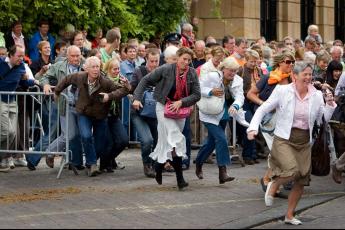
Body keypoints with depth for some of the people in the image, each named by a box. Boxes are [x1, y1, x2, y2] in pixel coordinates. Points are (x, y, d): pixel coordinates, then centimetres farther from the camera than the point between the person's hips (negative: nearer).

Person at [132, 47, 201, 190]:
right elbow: (146, 80, -5)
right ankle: (180, 179, -17)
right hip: (164, 107, -4)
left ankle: (159, 167, 35)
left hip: (180, 110, 4)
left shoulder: (192, 74, -2)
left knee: (167, 142, 12)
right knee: (176, 140, -15)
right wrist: (137, 98, -13)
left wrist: (181, 102, -16)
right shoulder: (166, 70, -12)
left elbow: (196, 95, -2)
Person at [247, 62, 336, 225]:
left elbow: (324, 119, 8)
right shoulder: (282, 91, -6)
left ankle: (289, 215, 23)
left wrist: (329, 105, -9)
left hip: (304, 142, 4)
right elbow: (262, 110, -3)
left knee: (301, 181, 6)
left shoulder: (317, 95, 3)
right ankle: (274, 185, 7)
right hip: (284, 139, -4)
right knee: (292, 170, -26)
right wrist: (253, 128, -15)